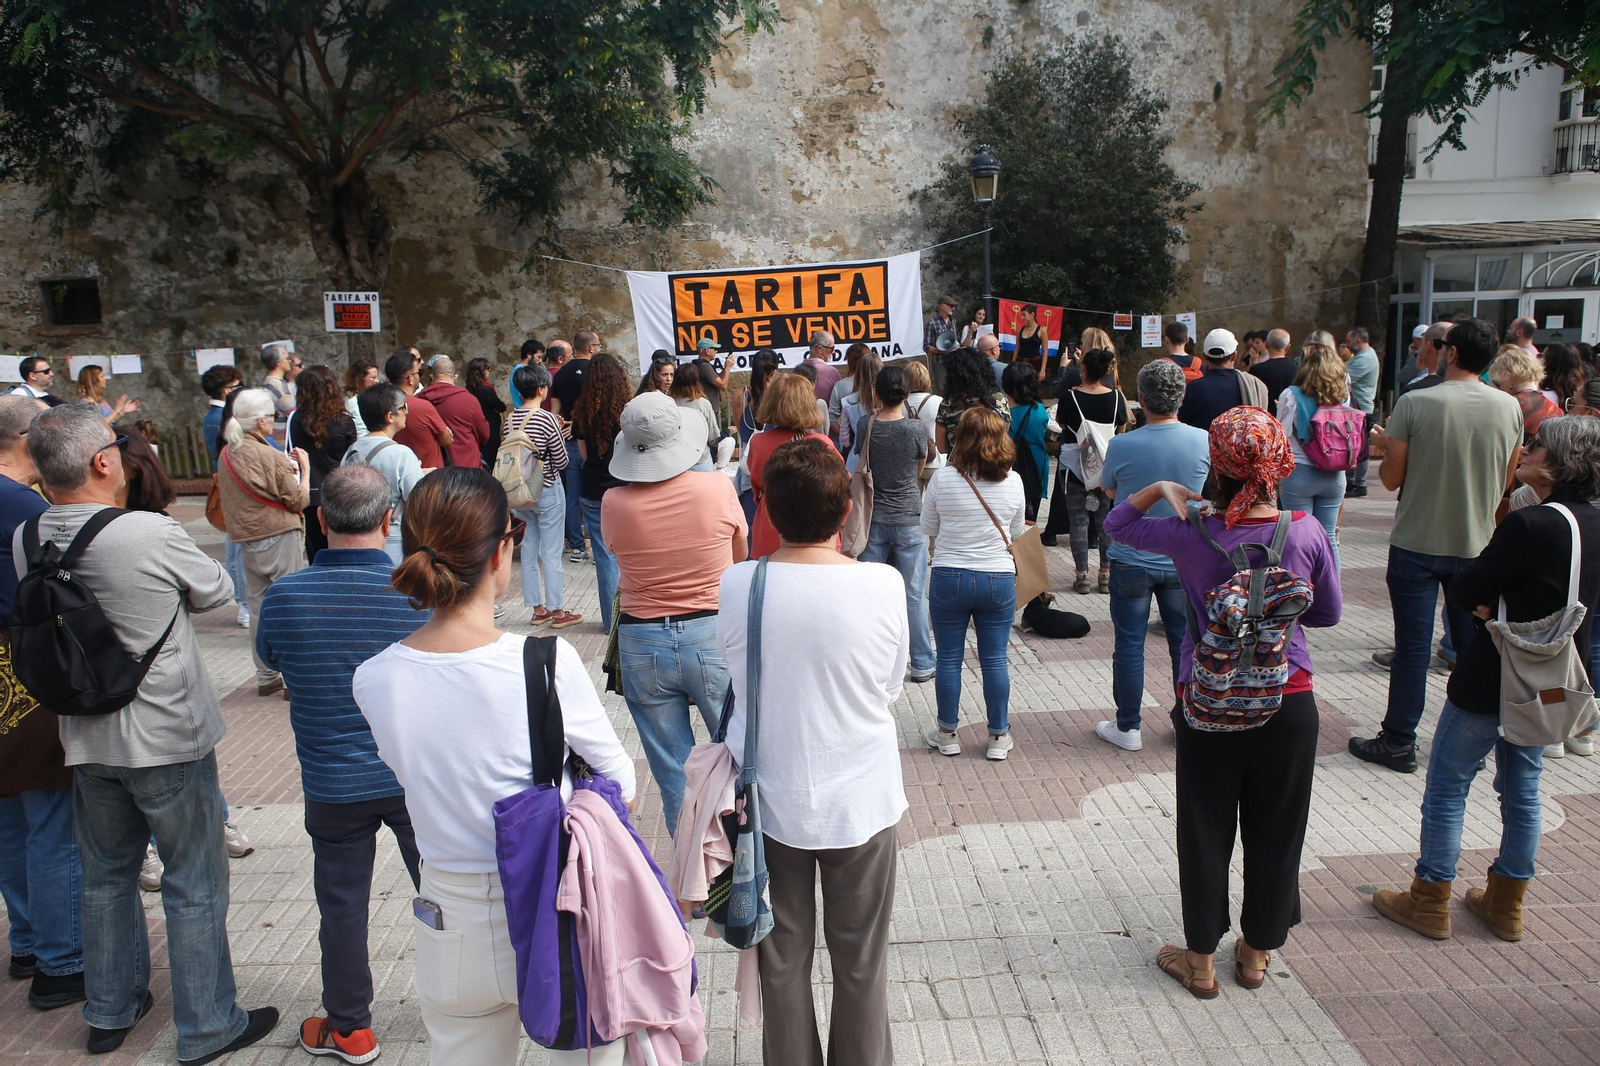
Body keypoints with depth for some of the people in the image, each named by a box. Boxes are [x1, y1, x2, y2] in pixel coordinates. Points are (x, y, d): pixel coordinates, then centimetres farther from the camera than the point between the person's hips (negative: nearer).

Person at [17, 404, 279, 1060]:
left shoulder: (26, 542, -5)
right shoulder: (151, 534, -24)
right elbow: (217, 591, -9)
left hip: (88, 741, 6)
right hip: (169, 740, -6)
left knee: (106, 876, 23)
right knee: (194, 886, 8)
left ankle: (109, 1012, 39)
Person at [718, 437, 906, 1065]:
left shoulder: (735, 585, -16)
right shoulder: (883, 585, -17)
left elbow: (732, 676, -2)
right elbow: (890, 689, -5)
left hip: (771, 799, 1)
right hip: (861, 801, 0)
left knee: (782, 956, 20)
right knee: (860, 961, 19)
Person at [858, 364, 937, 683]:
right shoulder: (917, 429, -12)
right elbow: (919, 468, 3)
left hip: (874, 519, 2)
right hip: (910, 519, -2)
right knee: (914, 594, 6)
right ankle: (922, 665, 14)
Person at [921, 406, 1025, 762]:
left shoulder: (942, 480, -11)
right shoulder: (1012, 482, -6)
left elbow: (928, 528, 2)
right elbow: (1016, 532, 7)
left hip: (949, 578, -1)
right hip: (998, 579, 1)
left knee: (948, 658, 11)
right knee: (995, 660, 11)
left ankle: (947, 733, 22)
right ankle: (999, 736, 20)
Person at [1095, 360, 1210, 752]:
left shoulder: (1122, 446, -17)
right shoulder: (1205, 442, -11)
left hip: (1132, 561, -2)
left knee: (1129, 645, 9)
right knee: (1185, 643, 15)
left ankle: (1128, 727, 17)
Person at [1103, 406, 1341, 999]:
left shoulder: (1191, 535, -13)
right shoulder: (1308, 532, -11)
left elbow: (1118, 523, 4)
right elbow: (1330, 614, 4)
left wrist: (1162, 489, 3)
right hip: (1288, 704, 1)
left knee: (1206, 832, 14)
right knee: (1275, 832, 17)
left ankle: (1201, 961, 27)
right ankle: (1256, 953, 34)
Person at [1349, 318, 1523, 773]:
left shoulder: (1415, 404, -15)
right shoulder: (1510, 407, -2)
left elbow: (1391, 478, -11)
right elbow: (1506, 481, 8)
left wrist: (1386, 449, 9)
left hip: (1417, 544, -3)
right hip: (1477, 545, 4)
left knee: (1412, 647, 3)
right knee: (1473, 646, 14)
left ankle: (1399, 742, 12)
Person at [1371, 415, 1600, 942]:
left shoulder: (1531, 525, -25)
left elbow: (1463, 590, -19)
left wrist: (1485, 603, 1)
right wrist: (1500, 603, -3)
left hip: (1492, 682, -8)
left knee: (1447, 786, 6)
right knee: (1522, 790, 18)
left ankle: (1430, 903, 17)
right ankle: (1506, 906, 30)